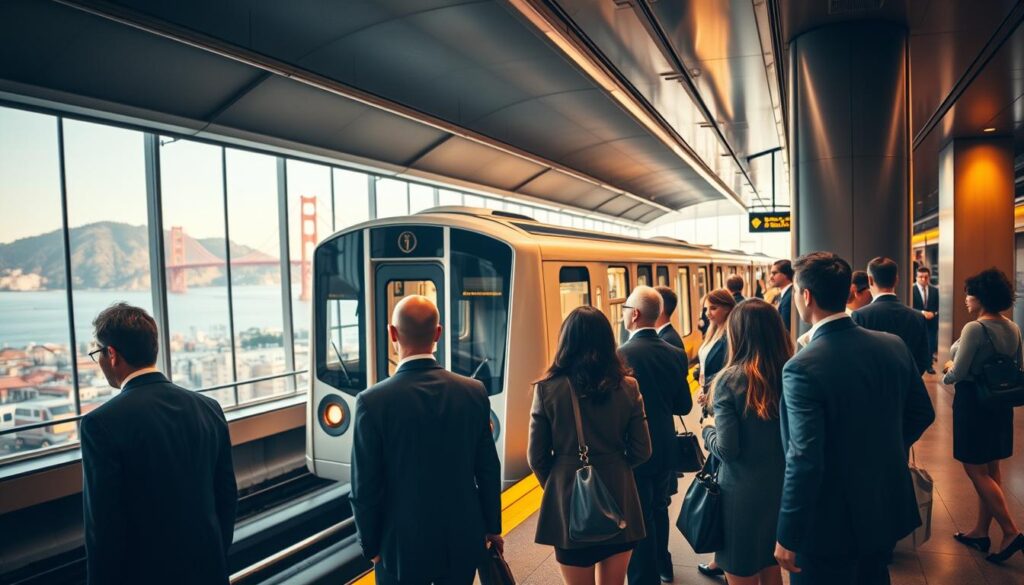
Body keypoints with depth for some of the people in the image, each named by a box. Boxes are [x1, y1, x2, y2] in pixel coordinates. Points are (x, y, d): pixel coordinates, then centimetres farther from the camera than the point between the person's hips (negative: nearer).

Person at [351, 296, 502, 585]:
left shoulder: (373, 401, -18)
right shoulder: (474, 392, -10)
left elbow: (365, 487, -13)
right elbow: (488, 470, -2)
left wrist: (371, 546, 2)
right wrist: (492, 527, 11)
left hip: (403, 546, -2)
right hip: (463, 541, 3)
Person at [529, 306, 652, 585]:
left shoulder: (547, 388, -12)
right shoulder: (627, 387, -6)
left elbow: (537, 457, -7)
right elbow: (641, 451, 0)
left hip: (568, 500, -2)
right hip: (618, 499, 2)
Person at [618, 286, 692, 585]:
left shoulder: (621, 355, -22)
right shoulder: (675, 354, -4)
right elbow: (684, 405, 1)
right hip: (664, 448, 6)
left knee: (638, 518, 8)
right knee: (658, 509, 25)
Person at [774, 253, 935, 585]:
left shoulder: (803, 368, -27)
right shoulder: (894, 346, -6)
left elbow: (804, 461, -27)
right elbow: (922, 413, 8)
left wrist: (788, 537, -17)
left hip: (832, 524, -6)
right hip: (888, 510, 7)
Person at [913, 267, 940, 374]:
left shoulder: (935, 290, 7)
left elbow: (938, 306, 7)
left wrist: (933, 313, -12)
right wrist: (922, 312, -20)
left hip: (932, 322, 3)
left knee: (931, 344, 4)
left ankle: (929, 365, 16)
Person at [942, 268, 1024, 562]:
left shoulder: (974, 328, -20)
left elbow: (957, 374, -20)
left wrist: (947, 372, 0)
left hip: (973, 403, -8)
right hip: (1000, 404, 8)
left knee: (976, 471, 3)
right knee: (990, 468, 15)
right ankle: (981, 531, 27)